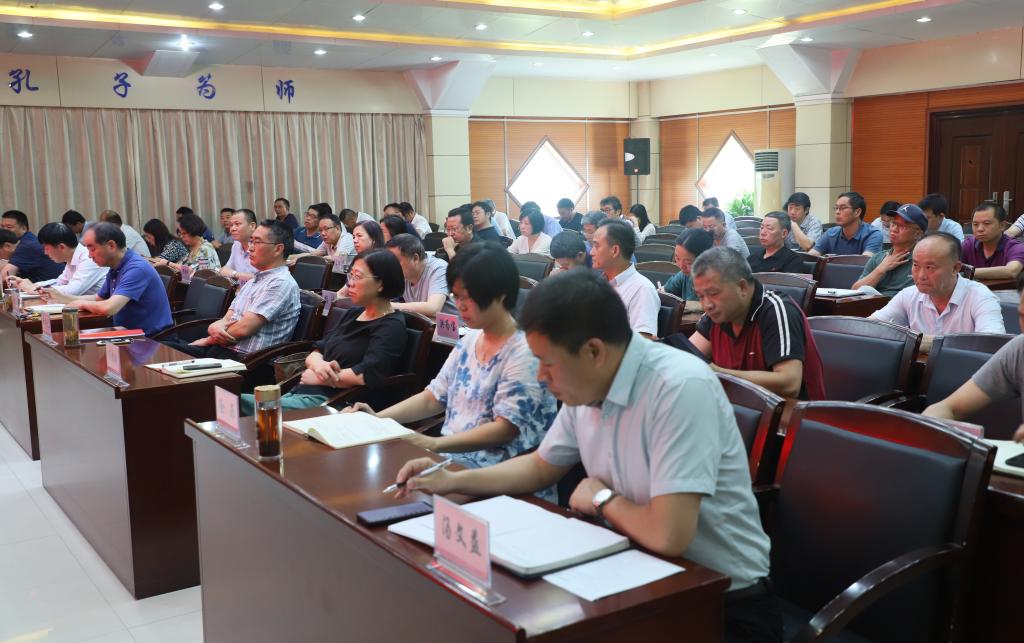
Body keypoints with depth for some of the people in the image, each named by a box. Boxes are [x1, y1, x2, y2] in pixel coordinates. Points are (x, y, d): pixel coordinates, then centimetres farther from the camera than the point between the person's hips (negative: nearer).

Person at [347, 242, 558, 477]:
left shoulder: (524, 353, -14)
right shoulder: (469, 341, 12)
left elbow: (506, 429, -18)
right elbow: (433, 398, 15)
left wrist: (435, 444, -25)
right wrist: (378, 418, 0)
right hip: (450, 453, 7)